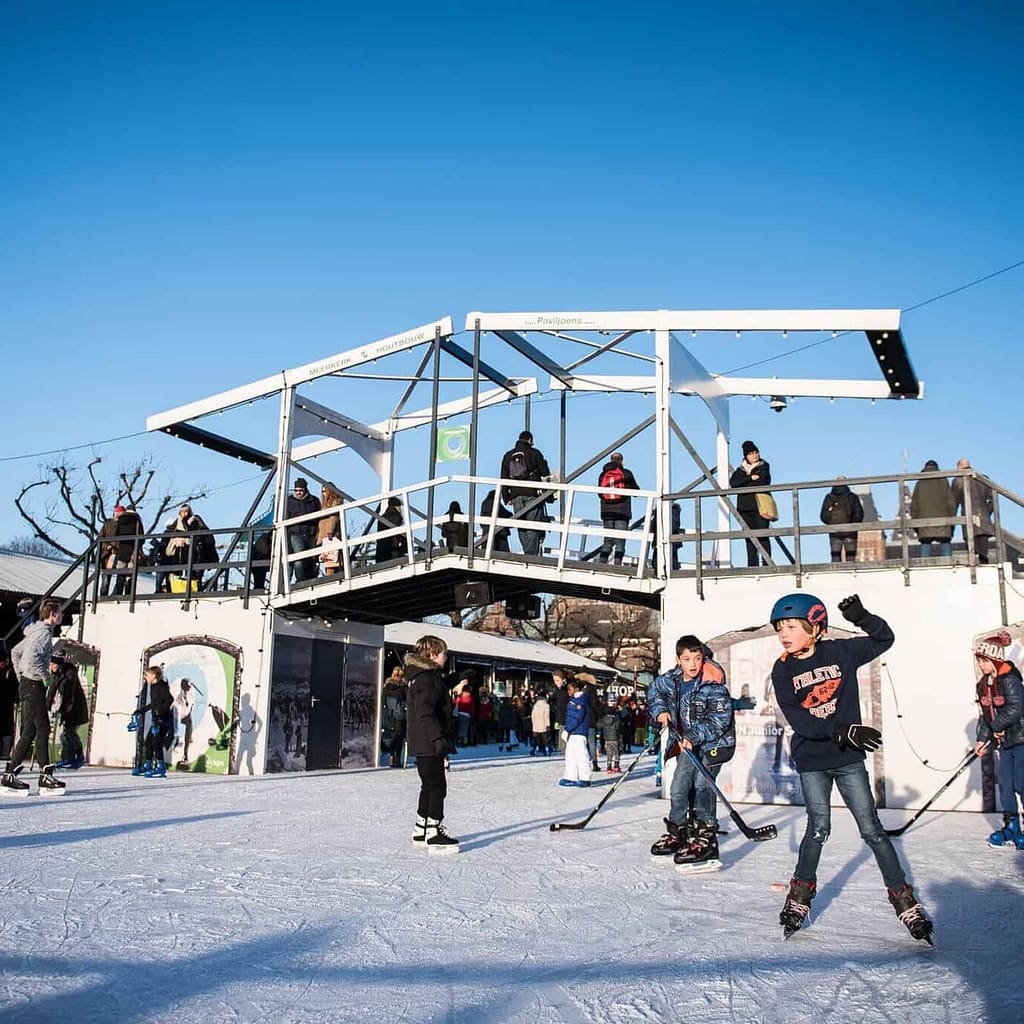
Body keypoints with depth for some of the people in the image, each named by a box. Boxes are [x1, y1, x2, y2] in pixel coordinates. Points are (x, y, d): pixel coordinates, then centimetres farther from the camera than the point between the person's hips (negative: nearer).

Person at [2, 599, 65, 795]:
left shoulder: (37, 632, 18)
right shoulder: (44, 632, -13)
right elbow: (32, 656, -28)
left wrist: (21, 677, 24)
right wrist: (45, 676, -18)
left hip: (26, 684, 10)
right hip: (34, 685, -10)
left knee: (29, 731, 11)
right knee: (42, 728, -10)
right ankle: (45, 777, -10)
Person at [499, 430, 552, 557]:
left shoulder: (508, 456, 14)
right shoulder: (535, 453, 3)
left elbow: (504, 479, 12)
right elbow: (545, 473, 3)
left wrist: (507, 498, 12)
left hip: (516, 497, 3)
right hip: (532, 495, -3)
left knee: (521, 527, 7)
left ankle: (527, 553, 4)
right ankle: (531, 554, -11)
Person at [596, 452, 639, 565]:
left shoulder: (603, 474, 10)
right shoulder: (626, 473, 2)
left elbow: (599, 493, 12)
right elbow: (636, 491, 9)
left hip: (606, 511, 3)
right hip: (622, 510, -3)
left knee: (608, 539, 8)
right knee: (620, 540, -4)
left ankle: (601, 563, -2)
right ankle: (617, 564, -14)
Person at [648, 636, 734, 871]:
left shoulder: (713, 685, -22)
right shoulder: (670, 679, -5)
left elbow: (719, 721, -24)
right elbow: (655, 692, 18)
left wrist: (694, 737, -30)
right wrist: (660, 711, 1)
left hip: (714, 741, -7)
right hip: (688, 741, 7)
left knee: (702, 784, -18)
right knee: (679, 787, 10)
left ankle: (705, 836, -16)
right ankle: (677, 832, 25)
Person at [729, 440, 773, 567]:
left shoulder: (764, 466, 9)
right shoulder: (740, 469, 16)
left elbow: (763, 482, -8)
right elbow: (733, 483, -1)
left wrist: (744, 484, -1)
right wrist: (750, 478, -9)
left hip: (760, 505, -3)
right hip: (745, 507, 3)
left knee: (763, 535, -10)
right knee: (750, 537, 0)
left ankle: (767, 563, -12)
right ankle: (752, 565, 1)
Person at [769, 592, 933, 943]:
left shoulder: (840, 652, -2)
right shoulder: (782, 670, -5)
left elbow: (884, 639, 6)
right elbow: (798, 720, -14)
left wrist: (861, 618, -14)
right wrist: (844, 731, -24)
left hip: (849, 758, 0)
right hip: (811, 759, 0)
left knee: (872, 829, 1)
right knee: (819, 827, -6)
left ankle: (904, 899, 12)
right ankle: (800, 896, 13)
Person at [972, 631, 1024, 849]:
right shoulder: (983, 686, 8)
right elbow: (984, 716, 11)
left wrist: (998, 726, -14)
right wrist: (982, 739, 4)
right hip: (1004, 741, 8)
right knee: (1004, 783, 7)